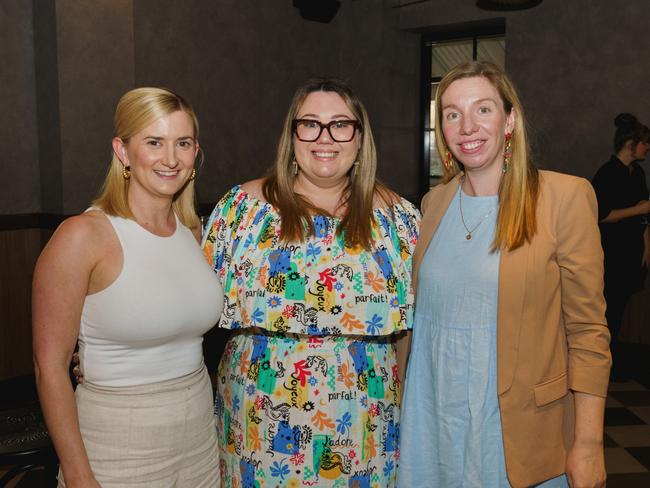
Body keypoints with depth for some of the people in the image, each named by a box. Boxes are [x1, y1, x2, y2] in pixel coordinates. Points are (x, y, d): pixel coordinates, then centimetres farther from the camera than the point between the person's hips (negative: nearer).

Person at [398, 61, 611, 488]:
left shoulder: (566, 196, -10)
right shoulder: (434, 202, 5)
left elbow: (588, 330, -10)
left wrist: (589, 444, -12)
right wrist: (407, 407, 9)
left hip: (518, 429, -4)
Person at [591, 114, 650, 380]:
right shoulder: (607, 173, -13)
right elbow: (600, 215, -17)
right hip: (611, 254, -7)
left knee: (619, 306, 12)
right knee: (610, 307, 0)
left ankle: (611, 359, 24)